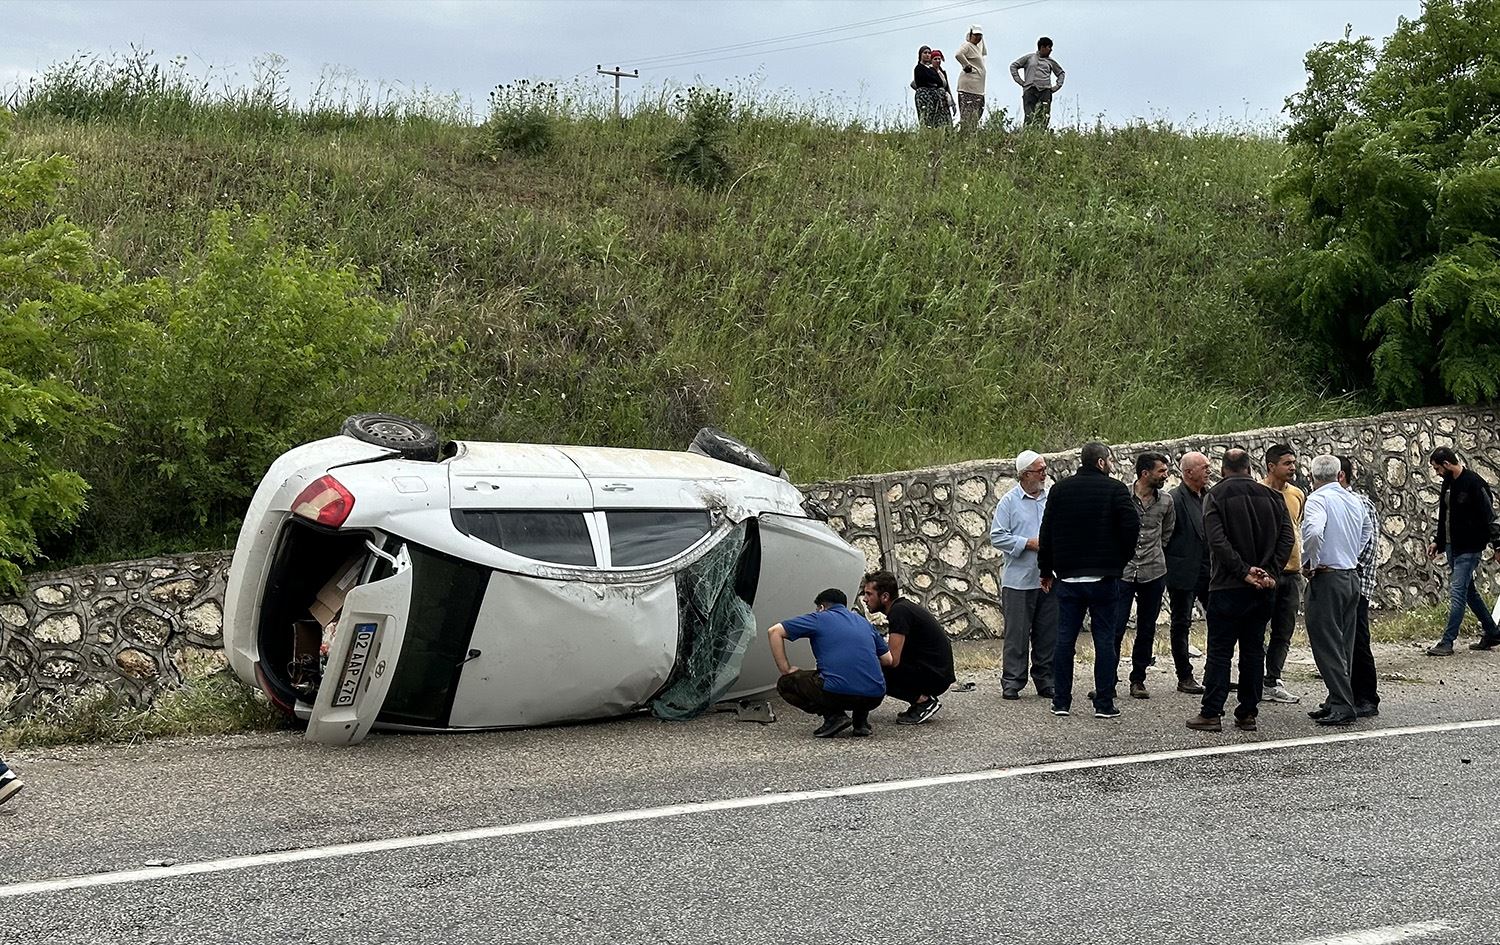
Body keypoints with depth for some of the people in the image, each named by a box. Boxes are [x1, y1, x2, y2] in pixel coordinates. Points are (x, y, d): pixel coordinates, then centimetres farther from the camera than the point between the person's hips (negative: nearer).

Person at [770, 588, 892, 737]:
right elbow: (888, 660, 27)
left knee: (785, 684, 18)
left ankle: (834, 715, 2)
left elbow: (774, 631, 7)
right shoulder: (864, 622, 25)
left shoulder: (819, 618, 13)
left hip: (837, 692, -5)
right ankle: (861, 721, 17)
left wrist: (786, 669, 12)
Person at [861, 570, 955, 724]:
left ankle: (923, 701, -8)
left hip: (935, 675, -10)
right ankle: (924, 698, 10)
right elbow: (895, 654, 22)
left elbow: (893, 660, -22)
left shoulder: (899, 611, -16)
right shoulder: (900, 607, 14)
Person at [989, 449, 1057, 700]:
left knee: (1048, 634, 8)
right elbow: (997, 536, -6)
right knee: (1017, 634, -1)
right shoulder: (1009, 501, -3)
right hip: (1019, 580, -4)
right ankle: (1012, 683, 6)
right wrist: (1029, 543, -12)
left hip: (1050, 579, 4)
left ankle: (1045, 681, 18)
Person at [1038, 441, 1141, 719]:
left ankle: (1061, 702, 10)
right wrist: (1121, 558, 4)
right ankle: (1104, 704, 2)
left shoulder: (1060, 490, 6)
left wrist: (1046, 570, 16)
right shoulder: (1115, 489, -4)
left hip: (1068, 577, 3)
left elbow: (1046, 532, 7)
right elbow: (1132, 526, -12)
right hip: (1104, 577, -3)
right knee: (1105, 639, 2)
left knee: (1065, 639, 8)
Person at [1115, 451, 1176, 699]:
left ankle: (1138, 680, 18)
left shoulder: (1166, 503, 5)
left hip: (1153, 574, 3)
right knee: (1115, 628, -5)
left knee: (1147, 630, 8)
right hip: (1122, 572, -3)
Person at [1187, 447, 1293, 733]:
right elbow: (1287, 538, -1)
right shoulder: (1271, 496, 8)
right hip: (1264, 590, 4)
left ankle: (1211, 713, -1)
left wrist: (1244, 571, -14)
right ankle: (1248, 714, 11)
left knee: (1219, 651, 0)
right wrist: (1270, 573, -5)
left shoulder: (1215, 496, -5)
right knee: (1254, 650, 10)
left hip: (1228, 588, -4)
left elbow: (1218, 541, -16)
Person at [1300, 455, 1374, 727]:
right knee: (1344, 644, 13)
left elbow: (1314, 532, -31)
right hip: (1352, 577, 8)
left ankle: (1342, 707, -9)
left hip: (1327, 579, -8)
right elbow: (1368, 531, 30)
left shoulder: (1318, 499, -13)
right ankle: (1338, 701, 17)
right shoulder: (1353, 500, 12)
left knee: (1327, 644, -6)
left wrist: (1309, 562, -16)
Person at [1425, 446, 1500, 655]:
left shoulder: (1474, 483, -16)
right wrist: (1438, 541, 16)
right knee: (1469, 591, 15)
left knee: (1457, 592, -9)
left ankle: (1447, 642, -7)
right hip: (1452, 547, 9)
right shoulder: (1448, 483, 10)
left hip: (1469, 548, -9)